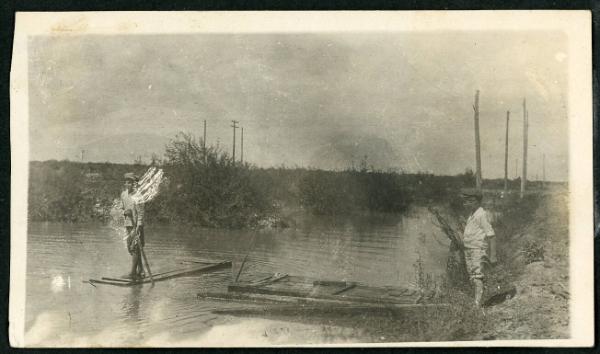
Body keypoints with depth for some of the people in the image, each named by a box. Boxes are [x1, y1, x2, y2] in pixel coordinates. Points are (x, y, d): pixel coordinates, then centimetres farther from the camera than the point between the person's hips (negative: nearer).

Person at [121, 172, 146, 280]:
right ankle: (140, 271, 19)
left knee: (135, 248, -10)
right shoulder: (123, 194, 10)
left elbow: (141, 212, -14)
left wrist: (139, 226, -19)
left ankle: (133, 272, -8)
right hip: (128, 224, 8)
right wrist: (125, 212, -3)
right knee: (131, 248, 10)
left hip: (137, 225, -8)